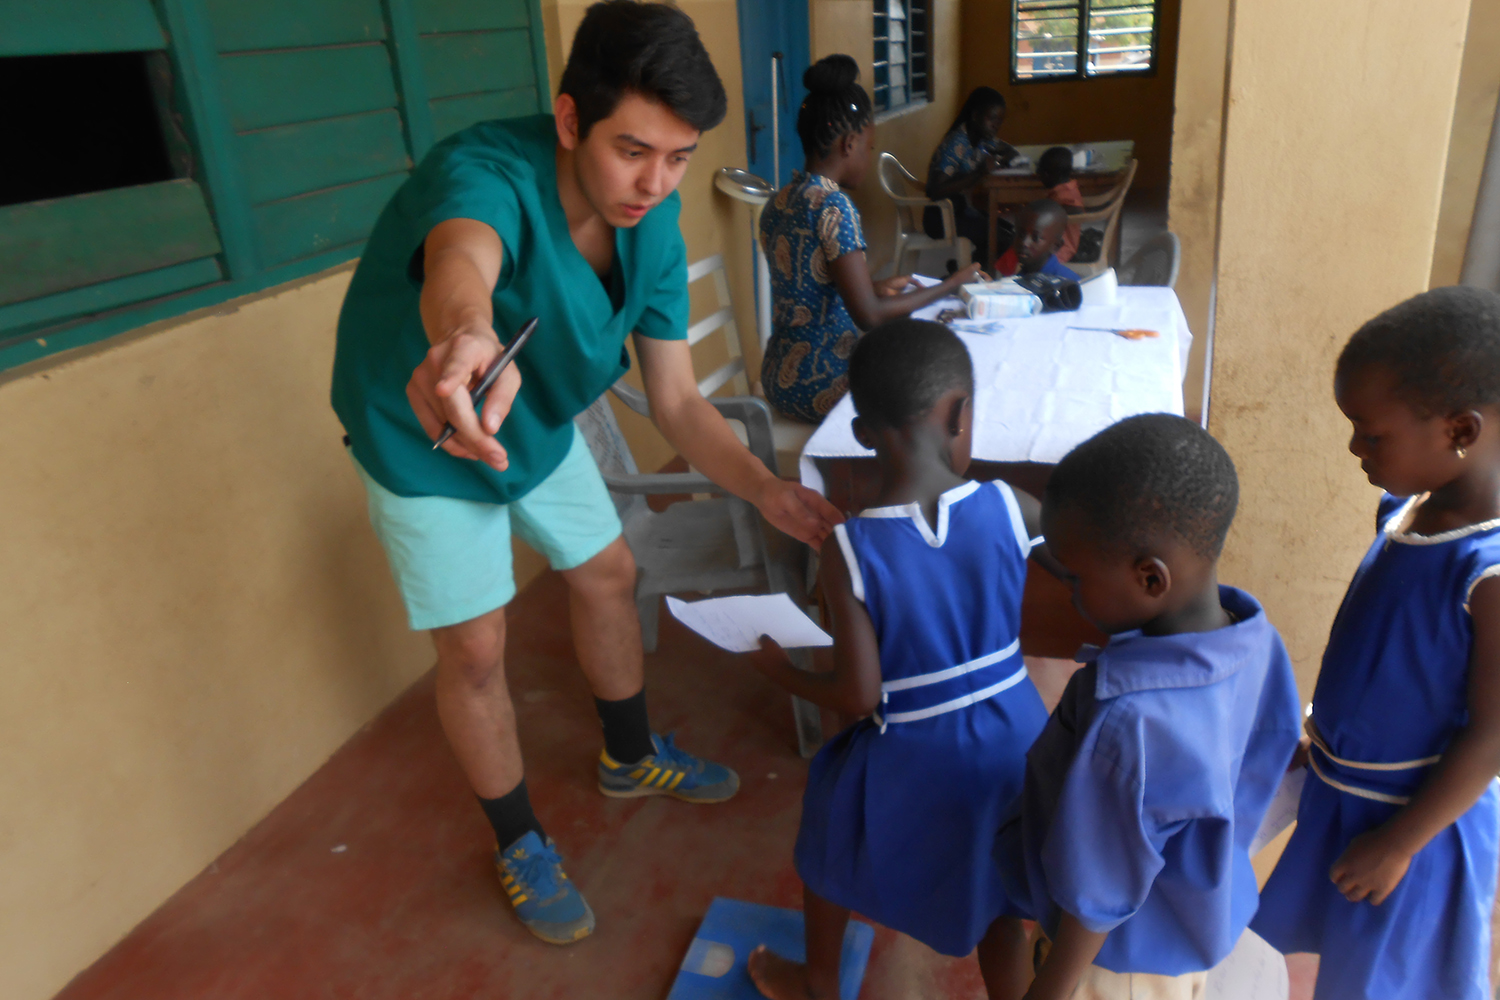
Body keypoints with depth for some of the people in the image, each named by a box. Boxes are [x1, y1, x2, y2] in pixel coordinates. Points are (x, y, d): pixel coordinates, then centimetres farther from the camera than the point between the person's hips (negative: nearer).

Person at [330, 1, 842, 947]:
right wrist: (467, 336, -86)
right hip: (424, 434, -6)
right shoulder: (487, 175, -36)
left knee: (611, 576, 15)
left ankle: (631, 756, 43)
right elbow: (463, 260, -62)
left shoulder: (653, 224, -17)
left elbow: (678, 398, -16)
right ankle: (521, 843, 27)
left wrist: (769, 491, -31)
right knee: (476, 649, 1)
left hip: (536, 421, 6)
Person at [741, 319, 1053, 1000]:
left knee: (830, 847, 29)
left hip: (913, 758, -2)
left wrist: (782, 672, -2)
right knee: (998, 894, 27)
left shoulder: (849, 552, -24)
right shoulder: (1007, 508, -16)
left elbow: (859, 697, -19)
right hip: (1011, 736, 2)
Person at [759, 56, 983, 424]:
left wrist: (876, 287, 20)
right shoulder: (832, 205, -19)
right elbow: (870, 316, -22)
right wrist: (950, 285, -11)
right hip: (820, 386, -9)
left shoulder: (778, 203, 7)